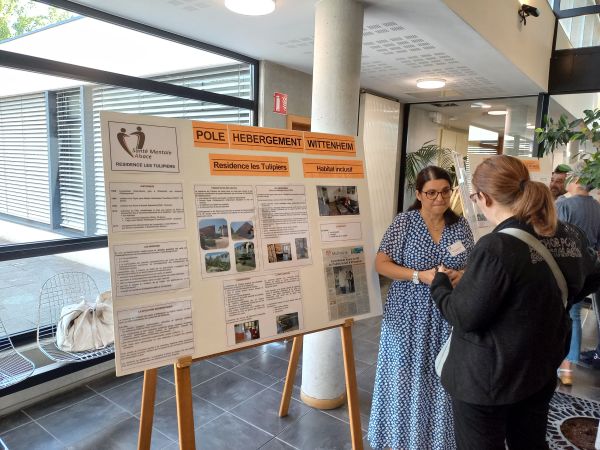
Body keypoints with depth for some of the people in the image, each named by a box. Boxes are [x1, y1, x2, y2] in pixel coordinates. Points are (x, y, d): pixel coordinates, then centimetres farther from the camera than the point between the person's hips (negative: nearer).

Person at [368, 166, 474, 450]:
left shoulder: (461, 225, 3)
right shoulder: (404, 222, -8)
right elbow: (381, 264, -9)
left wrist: (461, 275, -13)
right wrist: (420, 276, -21)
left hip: (446, 318, 3)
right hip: (409, 316, -3)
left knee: (441, 379, 11)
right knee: (406, 379, 7)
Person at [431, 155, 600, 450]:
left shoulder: (496, 247, -28)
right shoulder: (569, 235, -3)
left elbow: (464, 316, -22)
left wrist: (440, 282, -5)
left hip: (487, 377, -7)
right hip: (541, 369, 7)